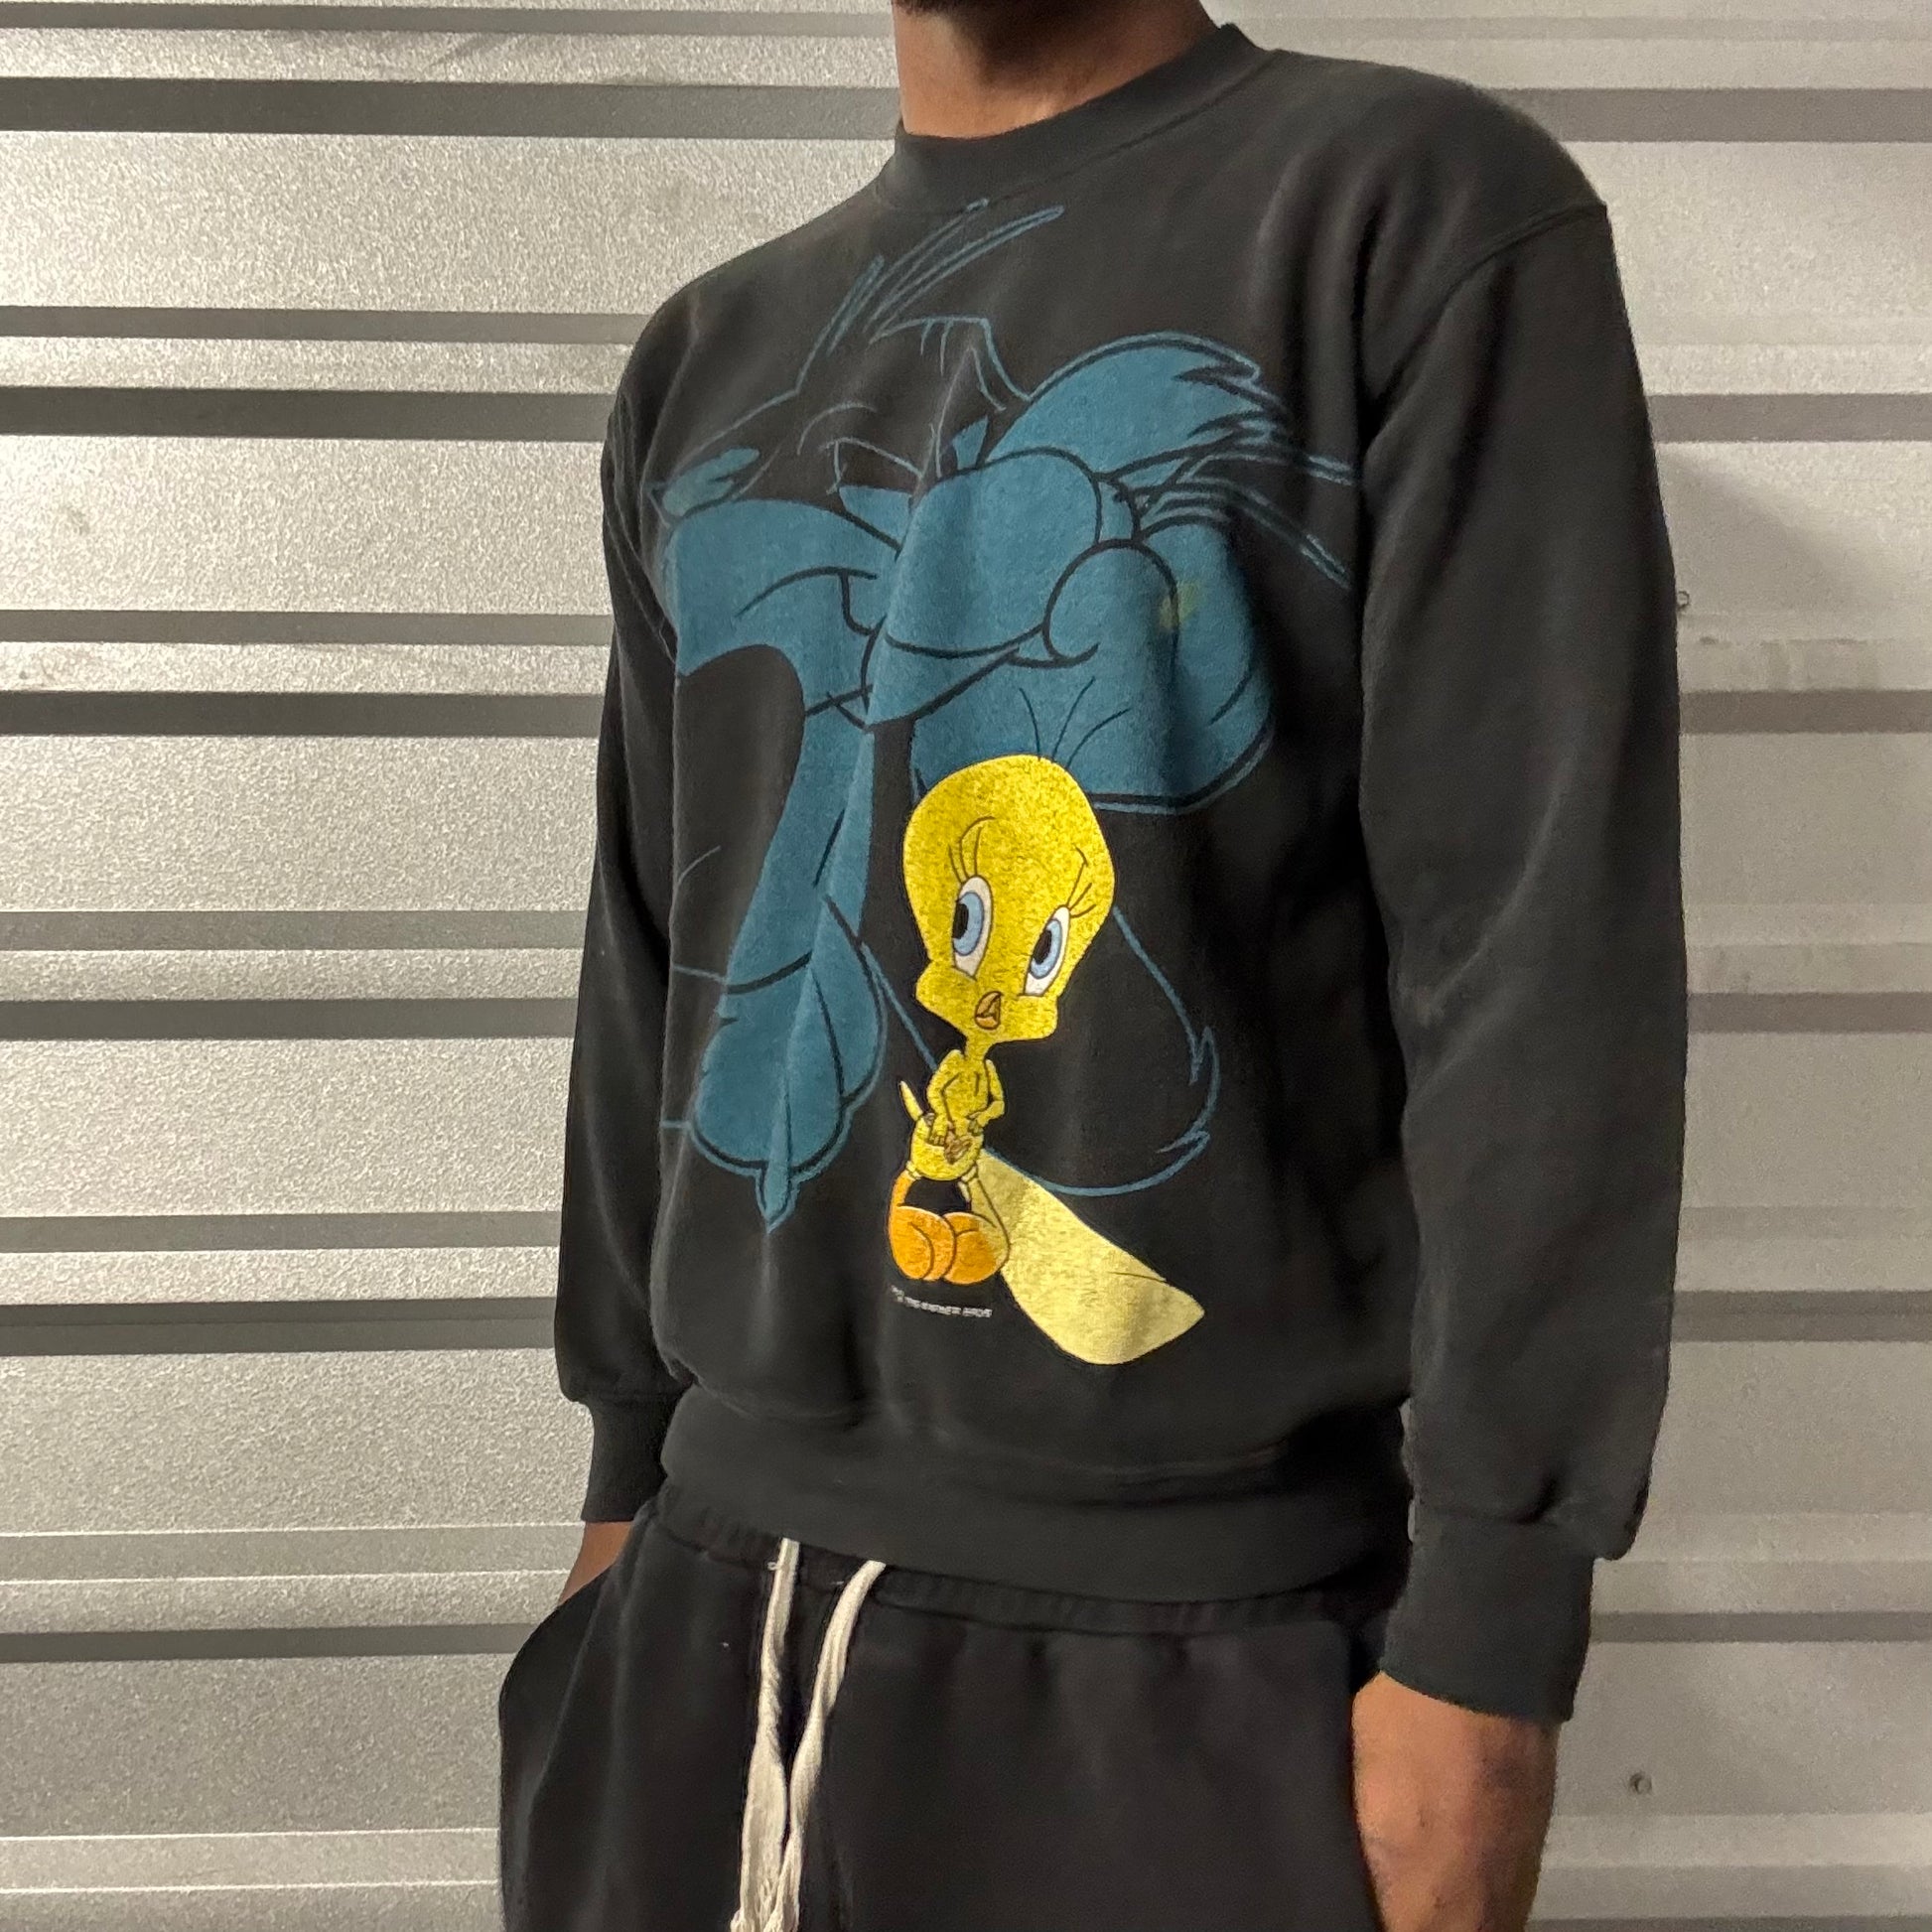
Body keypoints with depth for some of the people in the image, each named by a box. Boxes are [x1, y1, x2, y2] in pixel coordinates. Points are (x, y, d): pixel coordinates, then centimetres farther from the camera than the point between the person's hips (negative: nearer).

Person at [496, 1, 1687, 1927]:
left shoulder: (1423, 202, -4)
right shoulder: (705, 363, 13)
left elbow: (1545, 943, -11)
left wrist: (1492, 1625, -14)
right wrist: (631, 1479, 15)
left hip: (1195, 1628, -4)